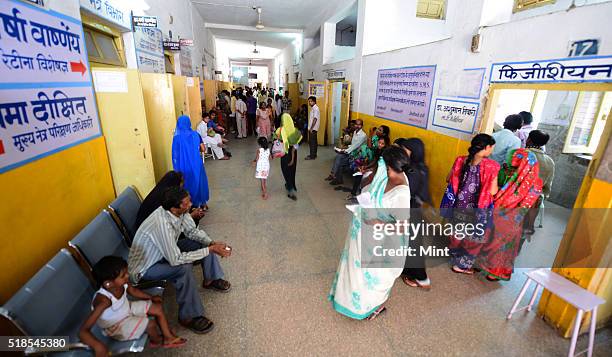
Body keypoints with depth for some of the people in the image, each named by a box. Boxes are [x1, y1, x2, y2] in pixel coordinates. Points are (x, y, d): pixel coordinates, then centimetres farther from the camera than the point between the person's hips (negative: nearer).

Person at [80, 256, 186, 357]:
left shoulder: (122, 283, -21)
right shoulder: (103, 300, -40)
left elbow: (133, 291, 3)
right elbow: (83, 331, -40)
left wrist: (152, 297, 12)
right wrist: (98, 347, -56)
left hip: (127, 308, 6)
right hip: (115, 327, -6)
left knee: (158, 308, 2)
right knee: (151, 324, -15)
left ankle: (168, 337, 21)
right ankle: (156, 341, 22)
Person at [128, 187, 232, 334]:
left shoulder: (179, 211, -18)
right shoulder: (163, 223, -41)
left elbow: (192, 230, -3)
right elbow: (176, 260, -37)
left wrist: (212, 243, -19)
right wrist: (210, 250, -34)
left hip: (167, 251, 8)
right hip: (145, 266, -8)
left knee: (204, 243, -2)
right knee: (184, 269, -31)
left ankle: (210, 280, 18)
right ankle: (189, 317, -13)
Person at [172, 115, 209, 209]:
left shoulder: (176, 138, -10)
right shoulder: (195, 135, -6)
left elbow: (175, 155, -10)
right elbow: (203, 149, -3)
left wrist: (177, 169, -1)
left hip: (184, 166, -1)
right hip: (196, 164, 2)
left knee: (188, 184, 14)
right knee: (200, 182, 18)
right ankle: (203, 203, 28)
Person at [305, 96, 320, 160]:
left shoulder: (315, 108, -15)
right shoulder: (313, 108, 14)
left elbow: (315, 119, -22)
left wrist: (311, 128, -23)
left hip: (313, 128, -10)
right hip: (312, 128, 10)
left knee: (312, 142, -4)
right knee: (313, 142, 15)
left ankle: (312, 156, 2)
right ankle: (313, 154, 23)